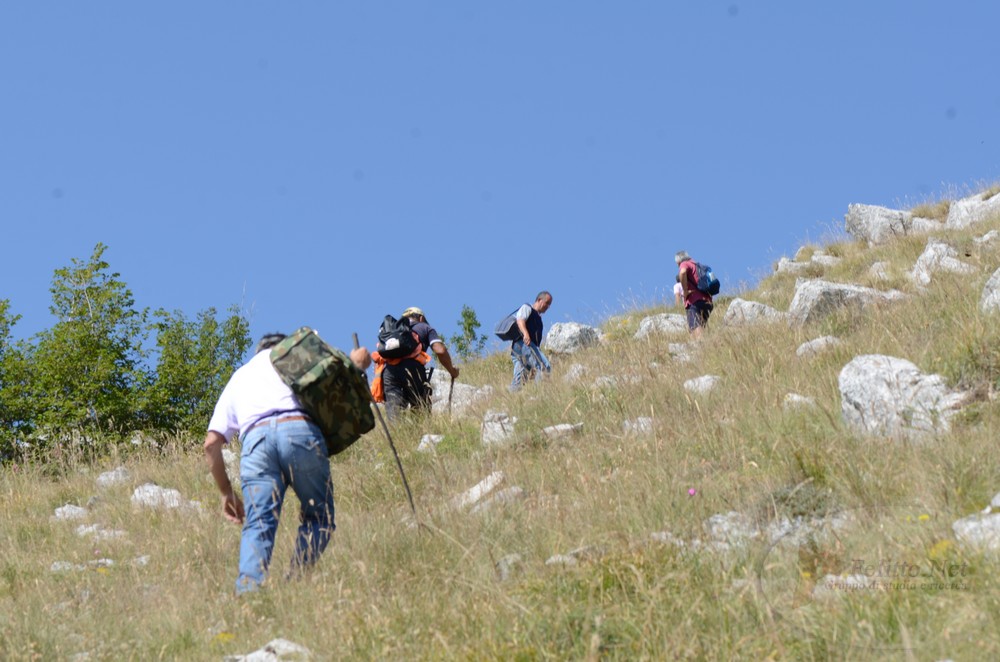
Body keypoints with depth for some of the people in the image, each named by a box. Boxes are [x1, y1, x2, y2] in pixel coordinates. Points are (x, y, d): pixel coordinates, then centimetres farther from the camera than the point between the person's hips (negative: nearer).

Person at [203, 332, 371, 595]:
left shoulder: (237, 378, 37)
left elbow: (212, 443, 25)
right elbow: (360, 356, 25)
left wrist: (227, 493, 31)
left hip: (255, 438, 2)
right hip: (299, 429, -2)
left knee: (258, 523, -5)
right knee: (320, 515, 9)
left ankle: (248, 590, -27)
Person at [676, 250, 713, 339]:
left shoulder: (685, 264, 4)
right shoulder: (697, 266, 29)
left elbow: (682, 272, -21)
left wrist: (685, 291, -14)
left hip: (694, 302, -8)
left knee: (696, 328, -17)